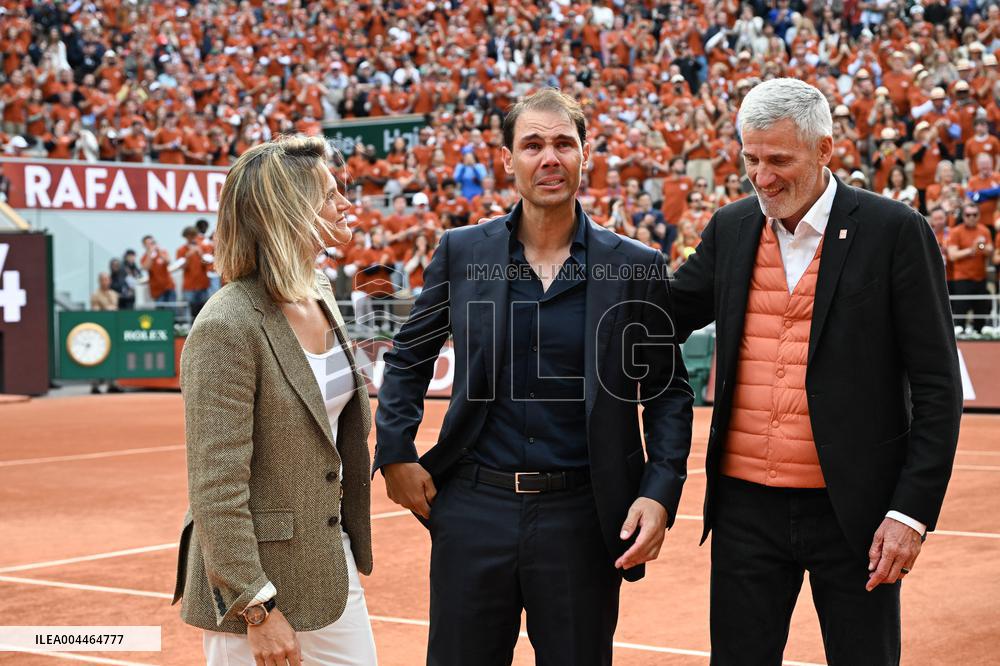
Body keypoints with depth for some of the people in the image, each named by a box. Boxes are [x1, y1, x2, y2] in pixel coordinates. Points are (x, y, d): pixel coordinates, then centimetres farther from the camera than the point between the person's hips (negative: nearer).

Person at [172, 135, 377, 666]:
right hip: (262, 581, -8)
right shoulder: (226, 328, -19)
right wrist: (258, 610, -21)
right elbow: (217, 490, -20)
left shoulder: (320, 294, 7)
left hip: (333, 568, 8)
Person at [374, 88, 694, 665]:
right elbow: (408, 361, 14)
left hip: (580, 516, -1)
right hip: (475, 508, 1)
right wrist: (395, 453, 4)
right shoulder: (462, 252, 3)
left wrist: (660, 492, -7)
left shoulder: (635, 266, -1)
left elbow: (669, 391, 5)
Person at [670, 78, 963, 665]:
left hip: (854, 510, -3)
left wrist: (913, 511, -11)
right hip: (748, 507, 4)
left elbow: (937, 386, -6)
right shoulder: (731, 230, 7)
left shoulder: (895, 231, -6)